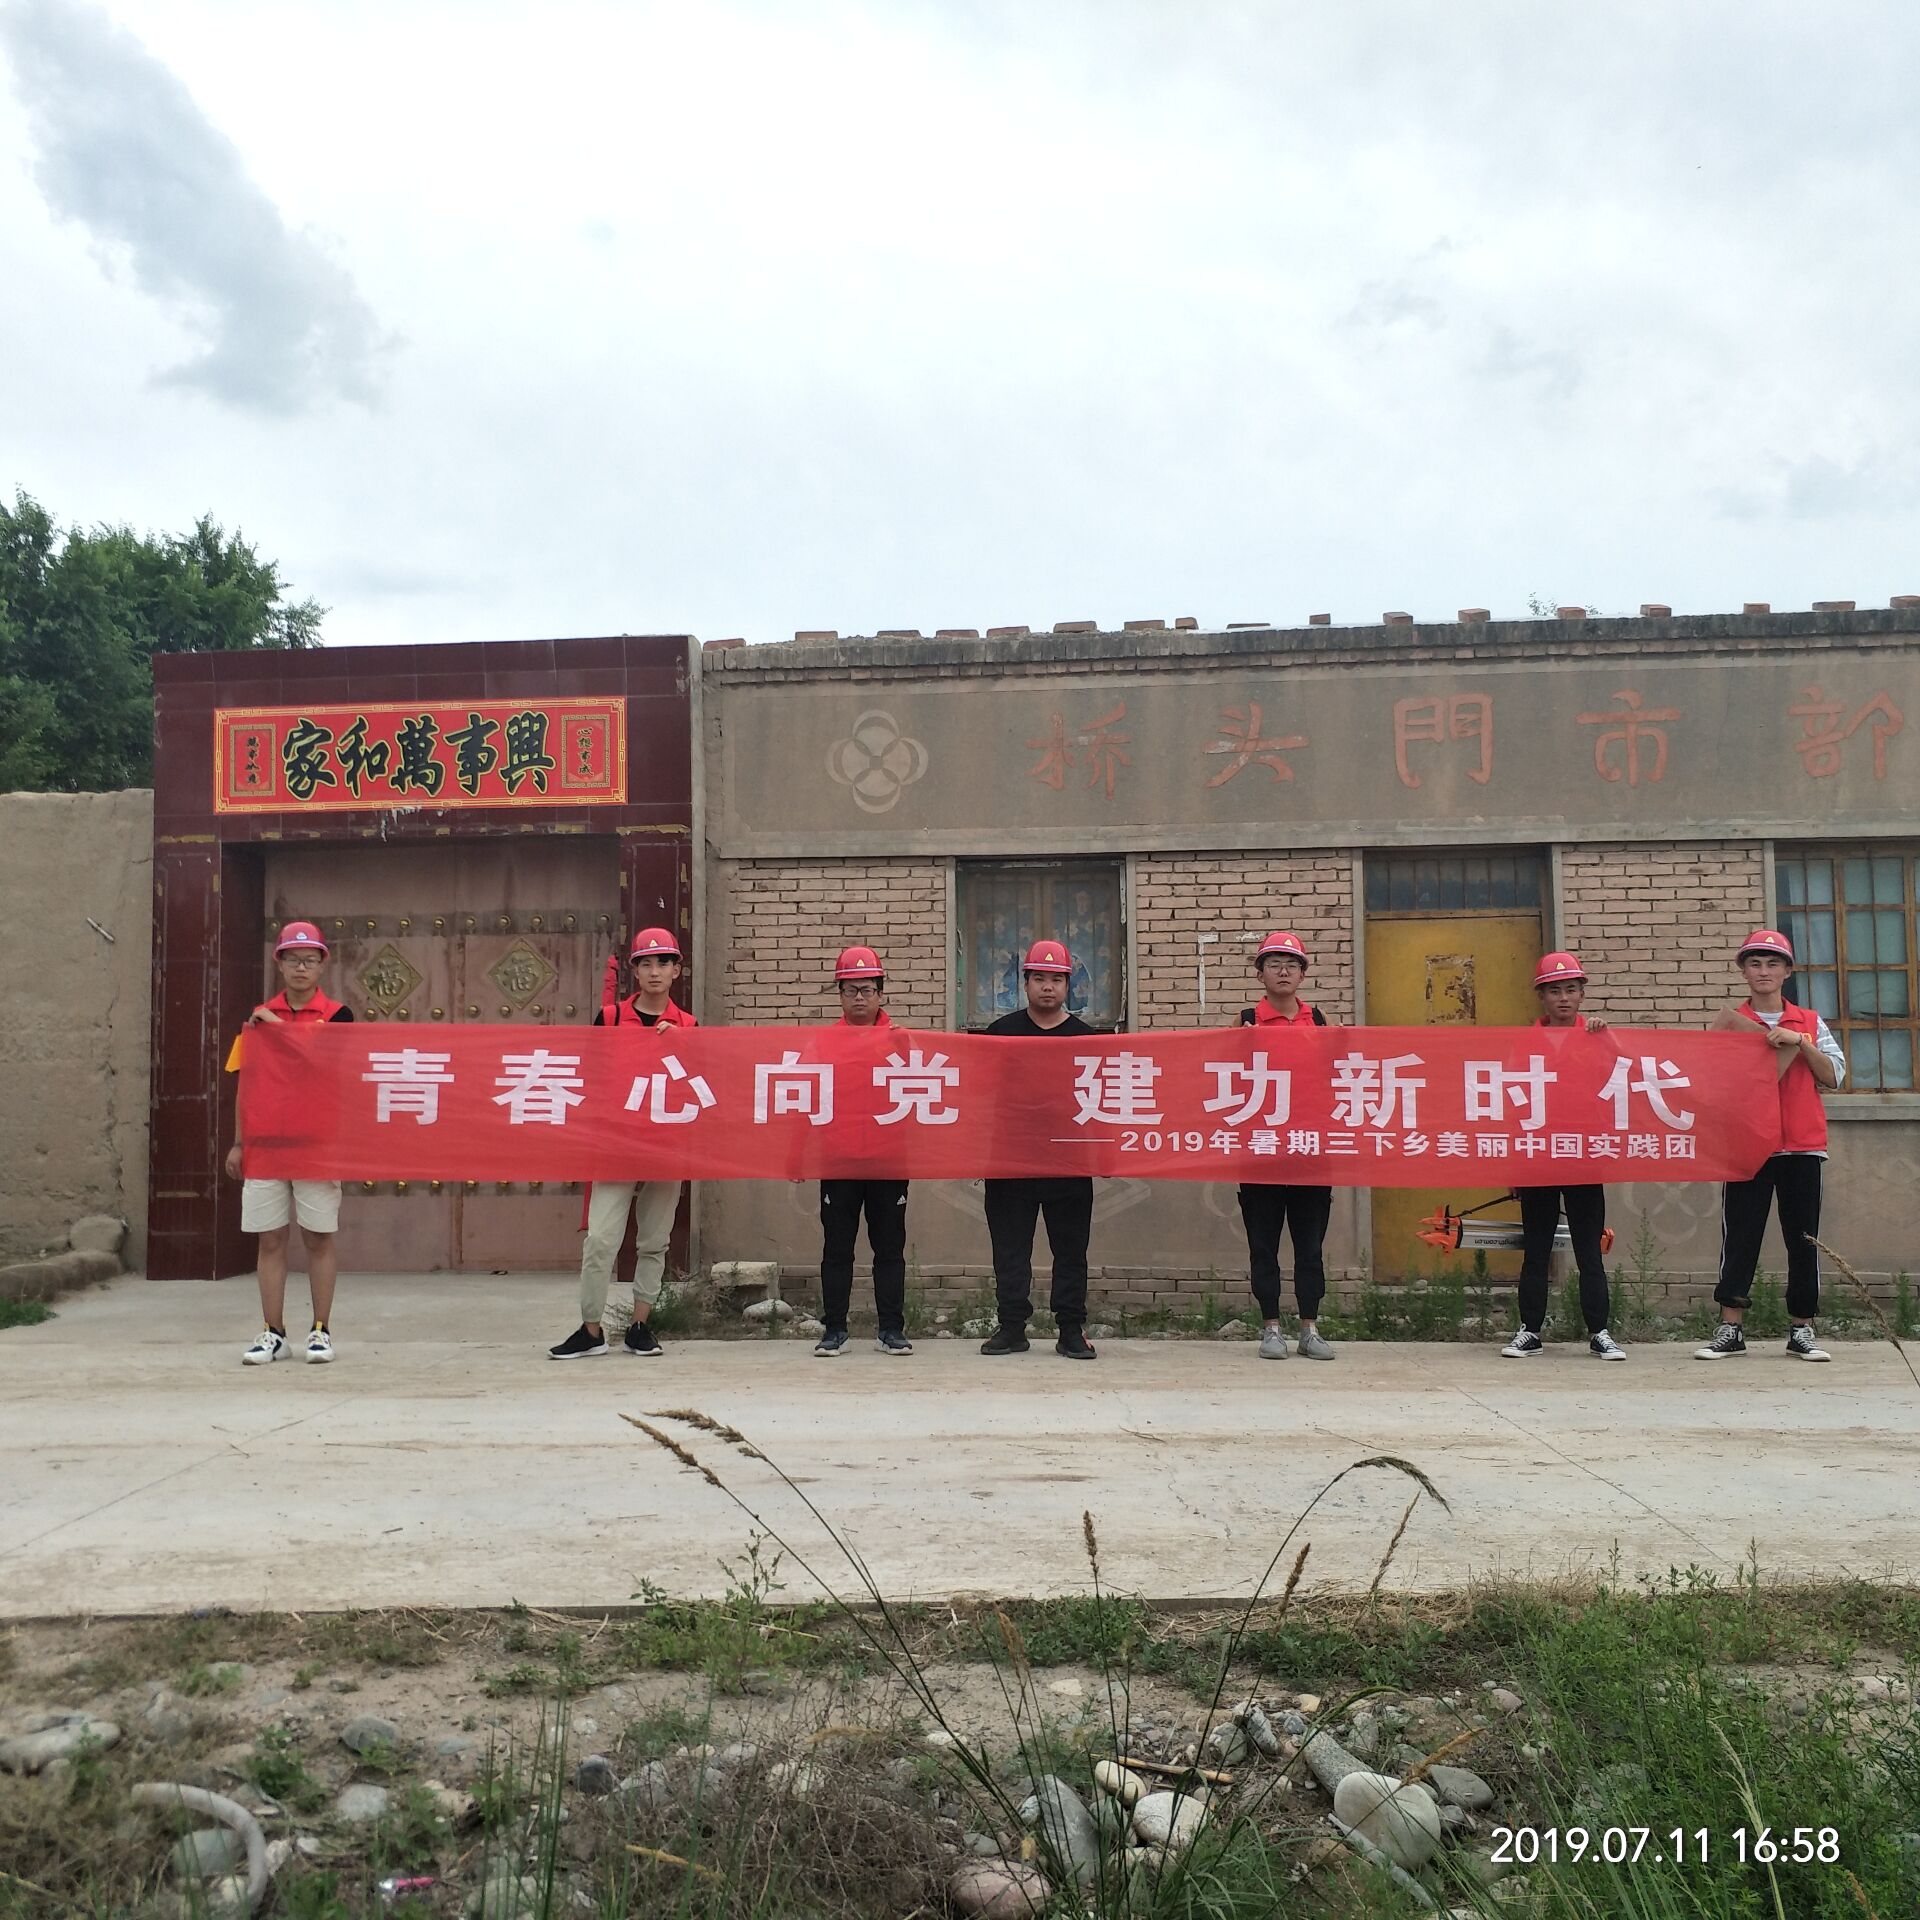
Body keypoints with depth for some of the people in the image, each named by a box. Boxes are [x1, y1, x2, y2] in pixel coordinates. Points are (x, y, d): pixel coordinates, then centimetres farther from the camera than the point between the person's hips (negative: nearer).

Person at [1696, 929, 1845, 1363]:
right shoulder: (1731, 1023, 6)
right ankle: (1730, 1329, 3)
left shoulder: (1810, 1022, 10)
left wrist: (1799, 1043, -12)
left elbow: (1834, 1075, 0)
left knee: (1802, 1237, 4)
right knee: (1740, 1235, -1)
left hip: (1802, 1145, 1)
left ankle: (1802, 1330, 11)